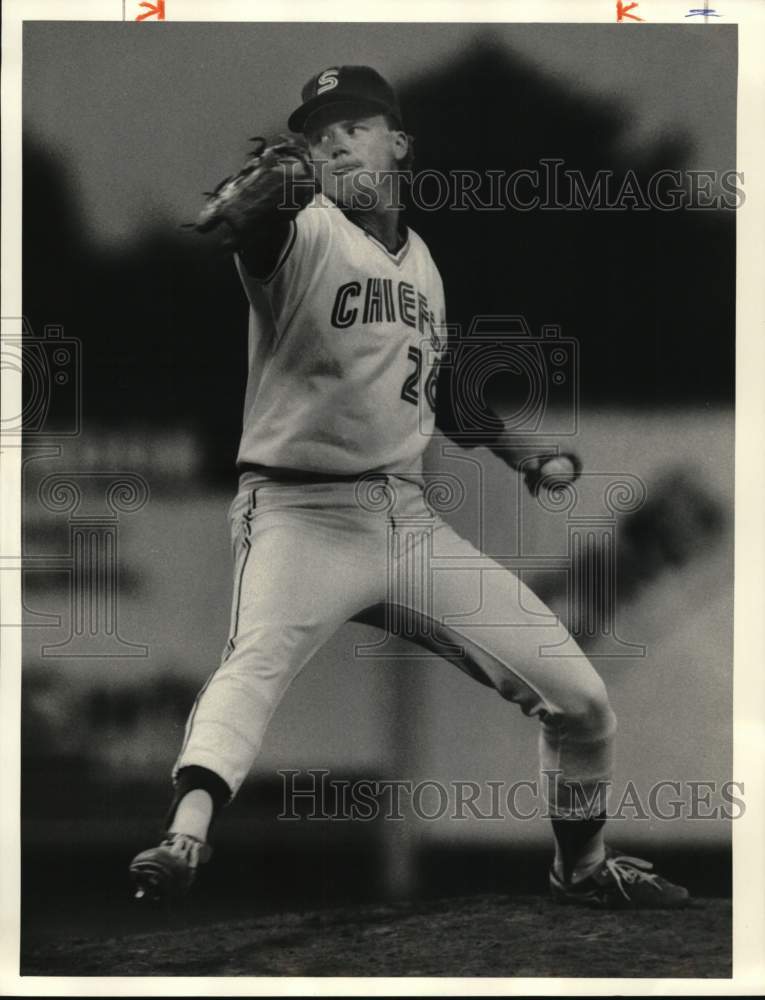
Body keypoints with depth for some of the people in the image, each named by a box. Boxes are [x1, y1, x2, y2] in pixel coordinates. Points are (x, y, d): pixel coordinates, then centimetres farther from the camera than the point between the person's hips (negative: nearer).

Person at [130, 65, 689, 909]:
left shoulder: (421, 259, 14)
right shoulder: (300, 233, -6)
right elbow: (254, 223, -31)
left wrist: (525, 458, 17)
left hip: (411, 518, 6)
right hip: (302, 512, -5)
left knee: (579, 697, 5)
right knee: (258, 656, -36)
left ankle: (581, 865, 28)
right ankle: (185, 838, -55)